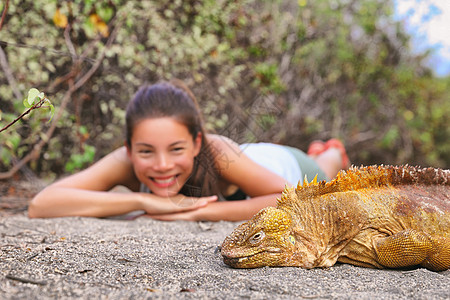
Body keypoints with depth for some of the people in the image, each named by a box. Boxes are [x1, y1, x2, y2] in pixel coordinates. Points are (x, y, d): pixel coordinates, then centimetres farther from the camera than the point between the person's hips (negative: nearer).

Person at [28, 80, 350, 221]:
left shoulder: (214, 150, -50)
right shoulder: (126, 162, -43)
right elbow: (40, 204, -52)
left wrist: (200, 212, -56)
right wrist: (143, 201, -58)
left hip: (282, 167, -2)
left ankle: (331, 153, 74)